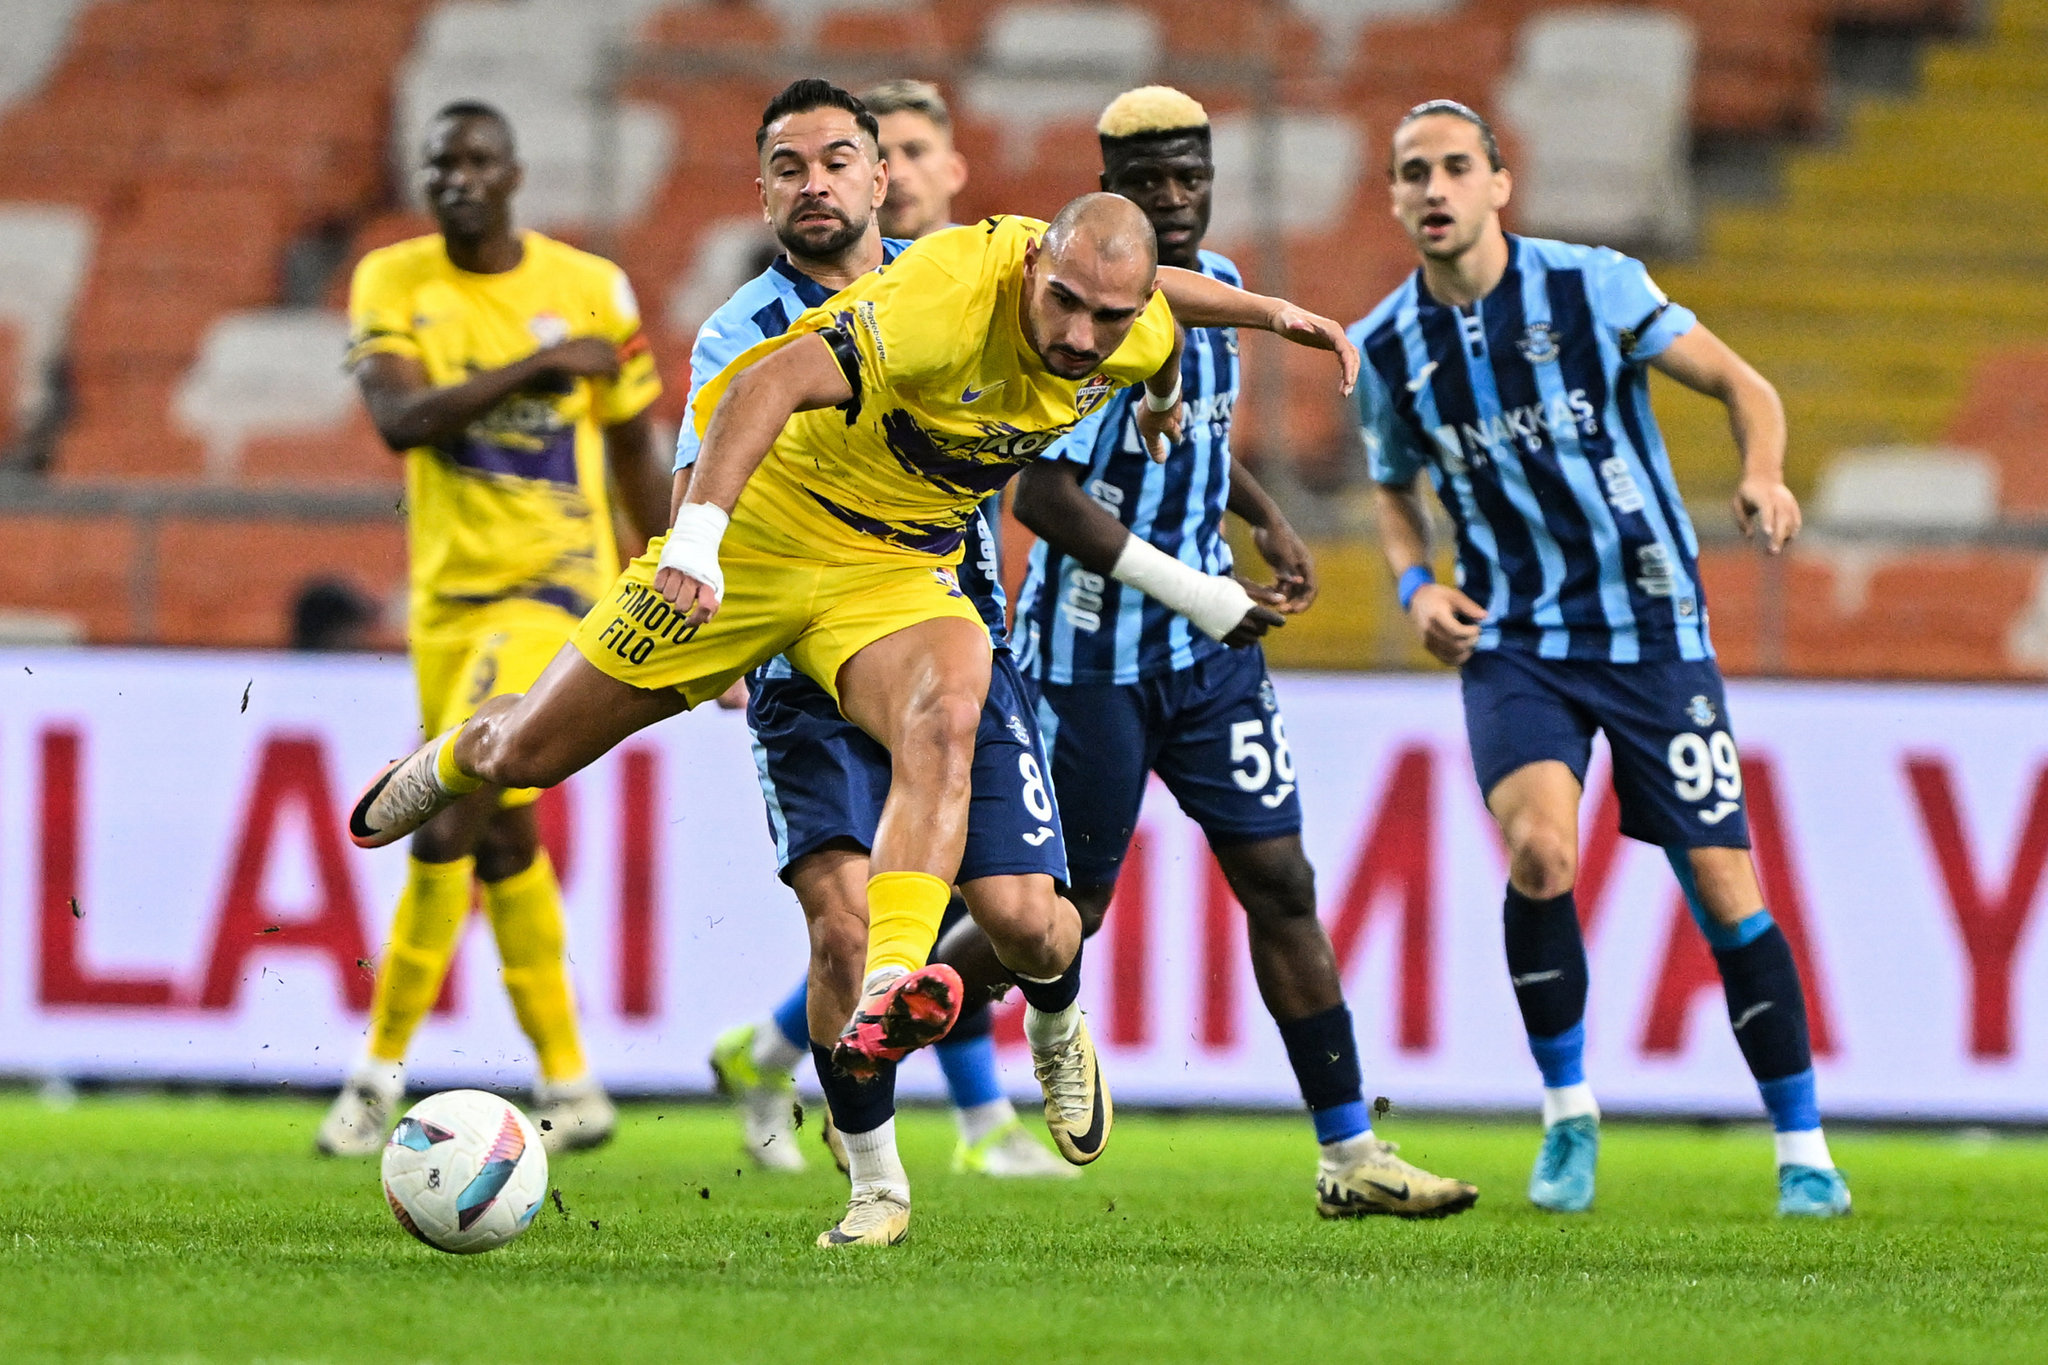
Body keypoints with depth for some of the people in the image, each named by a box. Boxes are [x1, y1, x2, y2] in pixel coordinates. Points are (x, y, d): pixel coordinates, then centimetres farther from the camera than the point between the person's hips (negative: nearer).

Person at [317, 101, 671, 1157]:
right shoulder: (392, 283, -1)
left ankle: (383, 1067, -11)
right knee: (503, 837, 8)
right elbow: (399, 420, -17)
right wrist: (536, 366, -23)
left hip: (555, 577, -4)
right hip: (450, 587, 4)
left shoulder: (587, 287, -2)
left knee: (448, 817, -18)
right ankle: (569, 1086, 18)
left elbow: (635, 453, 8)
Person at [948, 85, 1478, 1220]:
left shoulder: (1216, 285, 8)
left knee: (1278, 881, 1)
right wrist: (1200, 596, -23)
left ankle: (1349, 1156, 2)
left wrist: (1266, 521, 11)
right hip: (1091, 651, -7)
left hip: (1209, 653, 7)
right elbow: (1040, 496, -25)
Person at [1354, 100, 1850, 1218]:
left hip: (1653, 632, -1)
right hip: (1515, 645, 1)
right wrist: (1417, 585, 0)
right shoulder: (1386, 349, 2)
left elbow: (1741, 384, -2)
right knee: (1540, 847, -24)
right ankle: (1568, 1121, -5)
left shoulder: (1594, 288, -8)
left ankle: (1803, 1152, 10)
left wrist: (1763, 476, -22)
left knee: (1725, 892, -5)